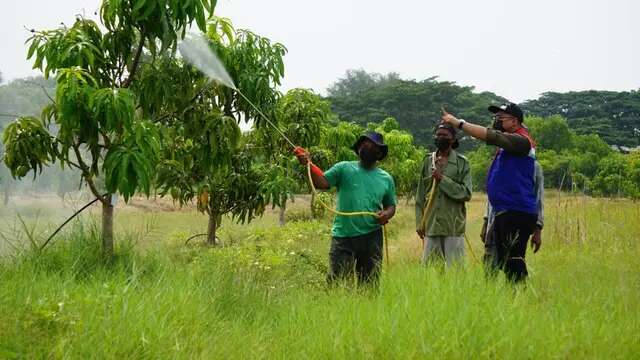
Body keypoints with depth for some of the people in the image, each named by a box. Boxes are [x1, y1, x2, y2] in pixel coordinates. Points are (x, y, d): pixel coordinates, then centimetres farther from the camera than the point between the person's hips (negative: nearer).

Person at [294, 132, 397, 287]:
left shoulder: (386, 179, 12)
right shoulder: (344, 168, 4)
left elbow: (391, 205, 21)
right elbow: (322, 183, -8)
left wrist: (387, 214, -2)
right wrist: (308, 165, -24)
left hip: (371, 237, 2)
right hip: (343, 235, -2)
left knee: (370, 284, 9)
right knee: (336, 282, -7)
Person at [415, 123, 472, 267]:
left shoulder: (462, 163, 1)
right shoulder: (428, 161, 10)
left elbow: (466, 193, -9)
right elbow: (420, 195, 11)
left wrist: (442, 179, -13)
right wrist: (419, 222, 6)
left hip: (453, 227, -3)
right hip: (431, 225, 3)